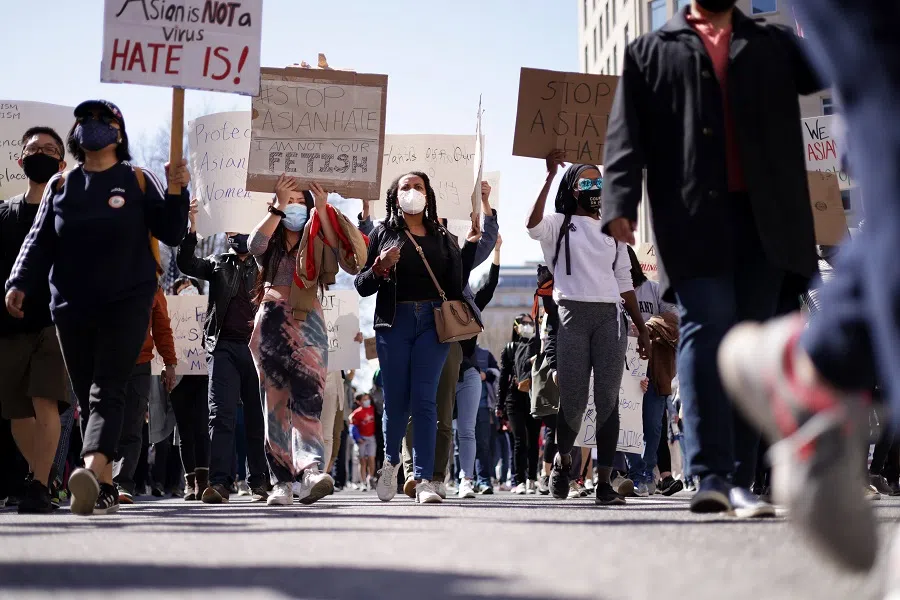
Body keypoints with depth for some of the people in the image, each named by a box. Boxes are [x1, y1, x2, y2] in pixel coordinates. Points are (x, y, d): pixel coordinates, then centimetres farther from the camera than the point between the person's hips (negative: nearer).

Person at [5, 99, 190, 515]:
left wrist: (176, 192, -13)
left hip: (127, 304, -4)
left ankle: (91, 472, -37)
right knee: (86, 400, 6)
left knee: (106, 393, -18)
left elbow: (171, 235, 3)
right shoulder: (60, 186, 12)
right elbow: (40, 242, 9)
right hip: (71, 309, 4)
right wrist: (21, 283, -5)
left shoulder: (137, 181, 4)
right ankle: (105, 491, 12)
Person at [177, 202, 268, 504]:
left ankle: (259, 482, 10)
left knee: (257, 417, 3)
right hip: (224, 346, 0)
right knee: (221, 413, -12)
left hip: (257, 346, 0)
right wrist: (191, 227, -8)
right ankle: (219, 482, -19)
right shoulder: (218, 264, 16)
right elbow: (186, 263, 2)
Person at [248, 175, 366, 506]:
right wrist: (279, 205, -11)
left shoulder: (316, 243, 16)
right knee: (277, 401, -3)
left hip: (309, 322, -1)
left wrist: (322, 210, -10)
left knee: (308, 396, -19)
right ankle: (283, 480, -3)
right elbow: (255, 245, -9)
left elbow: (341, 251, -5)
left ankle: (311, 470, -36)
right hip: (274, 323, 1)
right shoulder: (270, 245, 16)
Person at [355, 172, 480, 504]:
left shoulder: (442, 237, 15)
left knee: (424, 400, -6)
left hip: (433, 321, 1)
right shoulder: (384, 234, 10)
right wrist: (379, 267, -11)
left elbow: (457, 285, 11)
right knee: (396, 399, 1)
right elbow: (362, 286, 8)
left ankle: (424, 479, -9)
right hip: (395, 321, -1)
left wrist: (470, 246, 7)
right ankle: (391, 461, 28)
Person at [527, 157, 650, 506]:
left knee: (608, 399, -6)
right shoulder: (560, 225, 10)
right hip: (573, 314, -3)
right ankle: (563, 459, 24)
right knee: (573, 399, -5)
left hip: (610, 317, 3)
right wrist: (549, 177, -17)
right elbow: (533, 226, -14)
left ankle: (604, 482, -8)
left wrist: (642, 328, 14)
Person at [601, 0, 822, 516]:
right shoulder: (651, 52, 15)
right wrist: (621, 201, -10)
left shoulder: (774, 45, 21)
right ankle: (712, 474, -16)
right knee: (706, 332, -13)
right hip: (693, 219, -2)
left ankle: (740, 481, 3)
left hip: (765, 220, 2)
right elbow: (626, 135, 5)